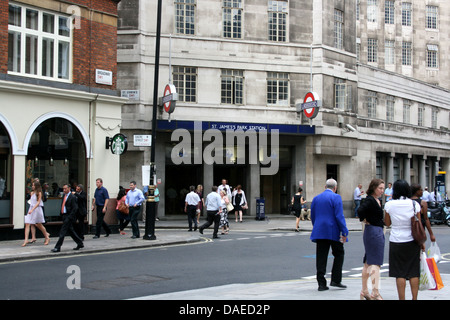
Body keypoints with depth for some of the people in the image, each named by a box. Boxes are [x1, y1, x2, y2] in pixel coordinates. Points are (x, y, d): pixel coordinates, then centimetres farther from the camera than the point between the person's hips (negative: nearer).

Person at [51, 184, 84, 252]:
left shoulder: (72, 197, -12)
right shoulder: (64, 195, 12)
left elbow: (75, 208, -15)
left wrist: (69, 217, -18)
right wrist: (61, 214, 9)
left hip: (69, 216, -9)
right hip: (64, 215, 9)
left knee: (62, 232, -8)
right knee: (71, 231, 14)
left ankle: (57, 247, -6)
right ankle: (80, 243, 25)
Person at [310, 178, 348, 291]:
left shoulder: (316, 198, 11)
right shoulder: (336, 197, -6)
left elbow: (313, 217, 15)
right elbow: (339, 216, -14)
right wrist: (344, 232, -12)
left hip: (319, 232, 5)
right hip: (333, 232, -5)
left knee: (321, 257, 4)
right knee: (339, 254, 11)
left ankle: (321, 283, 2)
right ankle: (335, 280, 4)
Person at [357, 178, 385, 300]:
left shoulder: (377, 200, 14)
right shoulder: (370, 200, -15)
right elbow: (360, 211, -30)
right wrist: (366, 221, -15)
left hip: (378, 232, 10)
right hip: (373, 232, -10)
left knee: (368, 262, 14)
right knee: (375, 263, -10)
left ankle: (364, 291, 21)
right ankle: (375, 293, -11)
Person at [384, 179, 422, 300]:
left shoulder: (389, 205, -6)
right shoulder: (414, 204, -4)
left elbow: (387, 223, 5)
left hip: (396, 241, -1)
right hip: (412, 242, 1)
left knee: (400, 272, 3)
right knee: (414, 272, 8)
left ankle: (402, 298, 4)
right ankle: (414, 298, 10)